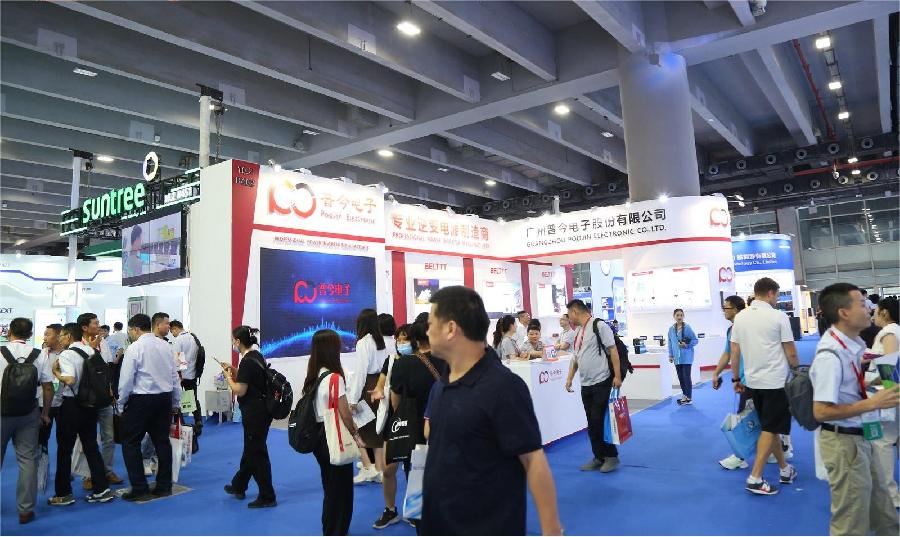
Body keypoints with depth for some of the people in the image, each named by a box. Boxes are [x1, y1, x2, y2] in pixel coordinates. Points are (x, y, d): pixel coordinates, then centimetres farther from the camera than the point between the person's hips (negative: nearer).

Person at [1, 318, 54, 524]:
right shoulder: (39, 356, -5)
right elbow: (48, 388, -3)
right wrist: (45, 413, 10)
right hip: (29, 414, 1)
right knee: (28, 460, 7)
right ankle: (26, 509, 12)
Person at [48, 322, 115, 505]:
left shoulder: (66, 354, -13)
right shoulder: (91, 351, 6)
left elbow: (70, 380, -25)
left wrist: (56, 373, -9)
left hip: (70, 404, -6)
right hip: (89, 403, 6)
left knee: (64, 449, 7)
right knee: (91, 446, 11)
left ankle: (63, 494, 15)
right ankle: (101, 489, 12)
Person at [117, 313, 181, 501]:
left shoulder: (135, 348, -10)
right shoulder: (165, 346, 7)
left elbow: (126, 380, -11)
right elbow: (175, 376, 10)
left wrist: (121, 405, 2)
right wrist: (176, 403, 18)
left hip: (141, 399, -6)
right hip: (164, 399, 6)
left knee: (130, 443, 5)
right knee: (162, 441, 12)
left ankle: (139, 489, 4)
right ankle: (164, 486, 18)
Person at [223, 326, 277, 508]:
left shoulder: (247, 362, -19)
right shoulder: (256, 356, 9)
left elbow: (240, 390, -18)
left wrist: (228, 377, -3)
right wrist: (234, 372, 12)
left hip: (254, 413, -10)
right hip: (261, 410, 10)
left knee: (256, 453, 0)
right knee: (250, 449, 22)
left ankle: (267, 497, 8)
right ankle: (238, 486, 39)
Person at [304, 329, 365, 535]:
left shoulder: (313, 376, 3)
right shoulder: (334, 377, -20)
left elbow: (327, 408, 6)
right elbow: (344, 413, -16)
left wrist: (350, 425, 10)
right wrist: (355, 435, -1)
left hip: (318, 437, 8)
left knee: (330, 487, 21)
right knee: (341, 488, 7)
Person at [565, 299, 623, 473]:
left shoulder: (599, 326, -9)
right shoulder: (578, 332, 15)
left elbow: (613, 350, -13)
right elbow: (575, 358, 19)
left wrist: (617, 376, -17)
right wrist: (569, 378, 13)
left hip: (602, 382, -8)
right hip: (586, 384, 8)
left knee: (601, 421, -4)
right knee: (592, 423, 10)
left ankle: (611, 456, 10)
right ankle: (599, 457, 19)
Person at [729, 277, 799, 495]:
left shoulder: (740, 317, 4)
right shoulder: (778, 316, -10)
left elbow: (735, 352, 5)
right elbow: (791, 353, -8)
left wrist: (736, 379, 14)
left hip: (754, 380, 5)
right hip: (775, 380, -5)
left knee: (771, 427, 18)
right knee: (770, 429, -1)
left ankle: (785, 470, 30)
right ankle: (755, 478, -4)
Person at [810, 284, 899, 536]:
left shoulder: (852, 344, 0)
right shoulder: (830, 355, -28)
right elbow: (821, 411, -29)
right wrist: (873, 403, -27)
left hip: (861, 437, 9)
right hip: (844, 442, -9)